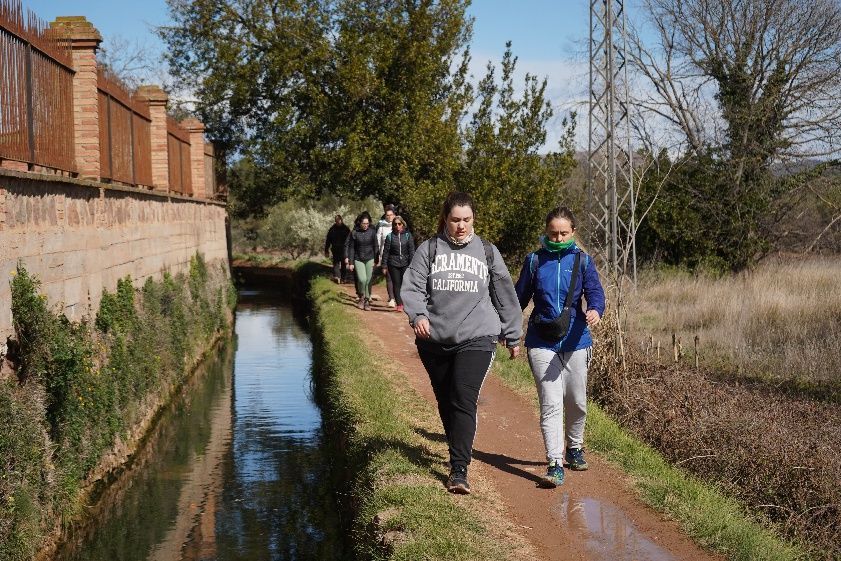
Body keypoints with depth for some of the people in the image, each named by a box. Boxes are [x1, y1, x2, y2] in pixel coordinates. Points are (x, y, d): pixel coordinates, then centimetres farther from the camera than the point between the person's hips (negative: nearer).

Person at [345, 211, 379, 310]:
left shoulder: (372, 232, -2)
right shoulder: (354, 233, -5)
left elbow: (376, 246, 5)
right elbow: (351, 248, 0)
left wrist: (376, 260, 3)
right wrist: (351, 262, -2)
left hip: (370, 259, 1)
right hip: (358, 260, -1)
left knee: (368, 280, 2)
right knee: (362, 279, -15)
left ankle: (367, 300, 14)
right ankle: (361, 297, 9)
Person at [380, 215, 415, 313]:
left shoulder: (408, 236, 4)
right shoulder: (390, 236, 3)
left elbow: (411, 251, 3)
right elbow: (385, 252, 5)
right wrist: (384, 266, 2)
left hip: (405, 264, 0)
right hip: (393, 264, 0)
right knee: (396, 285, 0)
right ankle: (399, 305, 4)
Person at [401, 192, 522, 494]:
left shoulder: (487, 252, 8)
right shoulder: (429, 249, 5)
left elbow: (505, 295, 14)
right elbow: (412, 287, -2)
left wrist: (512, 335, 18)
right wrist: (417, 315, -21)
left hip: (477, 338, -2)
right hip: (434, 340, 2)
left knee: (464, 399, -16)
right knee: (445, 402, 12)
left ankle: (459, 470, -18)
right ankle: (459, 453, 34)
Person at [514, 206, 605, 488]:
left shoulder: (582, 261, 2)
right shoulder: (535, 260, 3)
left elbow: (595, 291, -10)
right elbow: (520, 297, 12)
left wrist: (595, 310, -32)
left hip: (575, 341, 1)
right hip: (542, 343, -1)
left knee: (577, 403, 14)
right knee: (550, 404, -9)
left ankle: (574, 448, 39)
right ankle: (555, 465, -10)